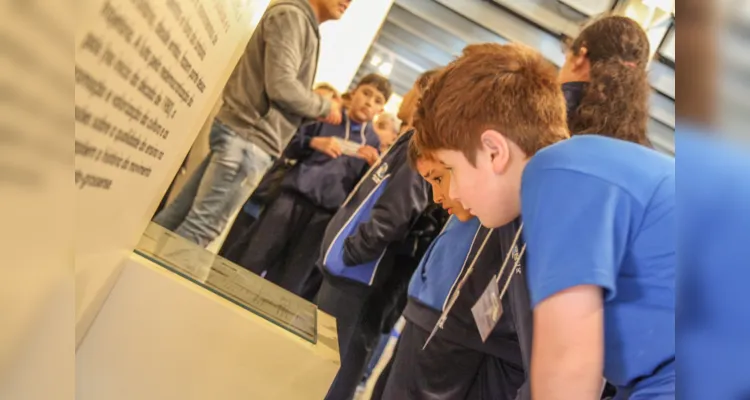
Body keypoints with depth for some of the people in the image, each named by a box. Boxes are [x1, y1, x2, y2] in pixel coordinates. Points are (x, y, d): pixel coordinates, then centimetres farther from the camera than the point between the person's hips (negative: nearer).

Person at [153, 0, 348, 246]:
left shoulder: (303, 23, 21)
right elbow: (281, 86, -18)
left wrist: (316, 111, 10)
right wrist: (325, 107, -4)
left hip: (244, 134, 9)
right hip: (250, 138, -9)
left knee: (178, 216, 11)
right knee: (201, 227, -7)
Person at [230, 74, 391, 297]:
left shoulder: (373, 142, 10)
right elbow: (288, 147, 7)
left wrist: (374, 165, -12)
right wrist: (314, 142, -10)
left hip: (326, 212, 0)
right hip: (294, 196, 0)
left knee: (290, 281, 3)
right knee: (253, 262, 0)